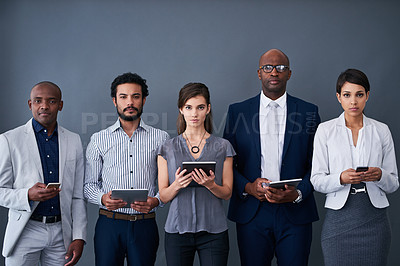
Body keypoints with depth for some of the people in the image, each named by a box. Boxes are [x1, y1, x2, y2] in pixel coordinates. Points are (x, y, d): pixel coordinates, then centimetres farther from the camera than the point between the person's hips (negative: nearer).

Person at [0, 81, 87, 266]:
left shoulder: (73, 141, 8)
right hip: (25, 232, -2)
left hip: (61, 232, 2)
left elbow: (78, 195, 8)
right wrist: (28, 195, -20)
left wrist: (79, 237, 1)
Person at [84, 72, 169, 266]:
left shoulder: (160, 139, 6)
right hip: (109, 223, 0)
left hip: (145, 226, 0)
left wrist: (155, 201, -13)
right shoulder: (99, 140, 7)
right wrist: (102, 198, -11)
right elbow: (89, 184, 9)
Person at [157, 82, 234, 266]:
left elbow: (227, 193, 5)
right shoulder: (167, 149, 5)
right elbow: (163, 197, 4)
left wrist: (210, 185, -15)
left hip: (213, 231, 0)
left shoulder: (222, 147, 5)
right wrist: (177, 185, -17)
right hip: (177, 230, 0)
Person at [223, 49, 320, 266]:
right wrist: (247, 187, -10)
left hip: (295, 212, 0)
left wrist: (297, 194, -11)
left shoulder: (308, 112, 6)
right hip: (251, 213, 0)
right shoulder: (237, 111, 7)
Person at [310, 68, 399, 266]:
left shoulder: (381, 131, 6)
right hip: (339, 218, -1)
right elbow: (317, 181, 0)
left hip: (374, 219, 1)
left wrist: (380, 175, -14)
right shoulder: (325, 130, 3)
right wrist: (341, 178, -19)